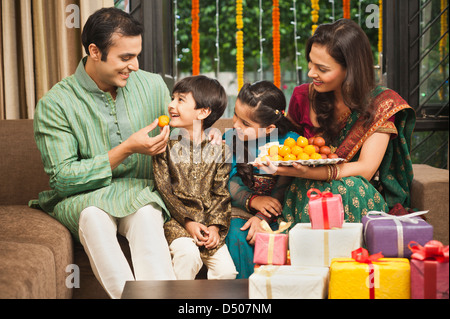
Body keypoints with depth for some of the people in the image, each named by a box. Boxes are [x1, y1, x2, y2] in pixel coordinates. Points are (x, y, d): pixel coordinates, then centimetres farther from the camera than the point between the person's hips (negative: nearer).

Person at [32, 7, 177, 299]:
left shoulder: (153, 86, 5)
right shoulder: (54, 104, -8)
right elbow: (63, 178, -13)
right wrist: (126, 149, -19)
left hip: (140, 194, 2)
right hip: (82, 198, -2)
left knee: (147, 215, -33)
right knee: (94, 215, -37)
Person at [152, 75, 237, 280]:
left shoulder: (219, 149, 4)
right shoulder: (165, 146, 2)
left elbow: (221, 193, 2)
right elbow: (165, 191, -3)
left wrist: (215, 225, -12)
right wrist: (188, 222, -14)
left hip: (209, 221, 2)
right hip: (176, 221, -1)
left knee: (227, 271, -14)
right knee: (188, 253, -29)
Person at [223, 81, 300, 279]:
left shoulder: (289, 142, -7)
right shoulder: (230, 138, 0)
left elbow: (284, 189, -10)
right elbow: (225, 184, -2)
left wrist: (262, 218, -23)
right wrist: (253, 200, -20)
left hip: (275, 213, -1)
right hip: (240, 210, 1)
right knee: (237, 235, -28)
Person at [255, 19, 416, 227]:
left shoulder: (381, 104, -6)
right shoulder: (303, 97, 2)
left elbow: (365, 169, -17)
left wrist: (307, 172, -33)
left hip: (364, 201, -1)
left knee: (350, 187, -35)